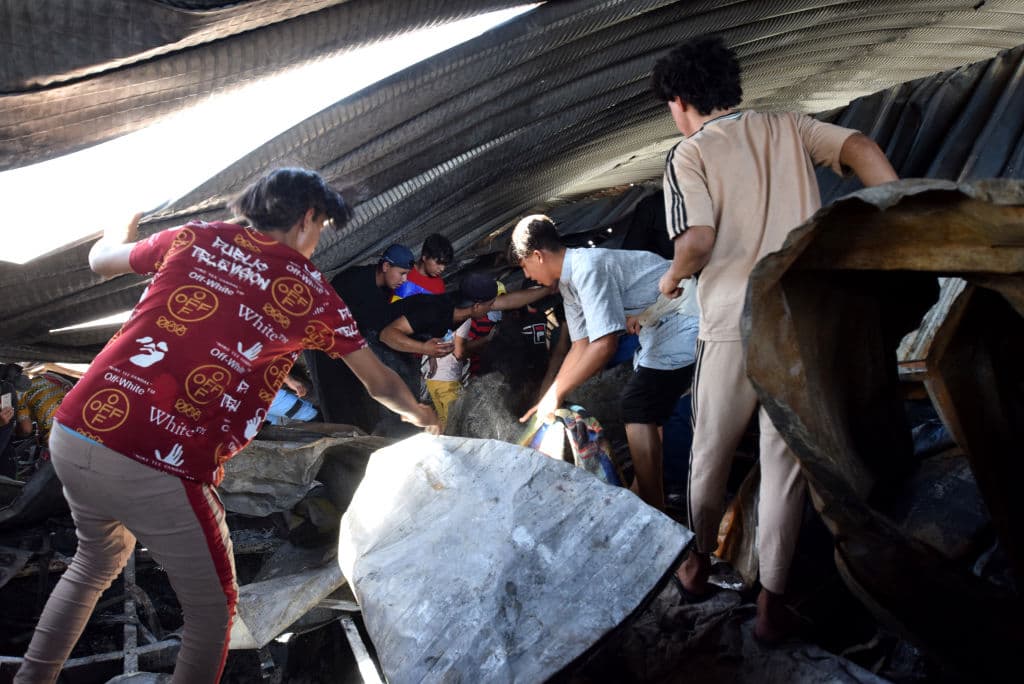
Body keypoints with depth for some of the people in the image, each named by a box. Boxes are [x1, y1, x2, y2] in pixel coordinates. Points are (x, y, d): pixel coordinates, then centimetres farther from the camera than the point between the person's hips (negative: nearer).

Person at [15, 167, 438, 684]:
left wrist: (121, 232, 52)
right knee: (212, 610, 18)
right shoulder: (309, 290, 3)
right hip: (162, 470, -5)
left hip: (75, 433, 6)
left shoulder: (196, 237, 10)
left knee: (97, 563, 34)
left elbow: (102, 260, 29)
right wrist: (419, 414, 35)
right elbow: (378, 381, 15)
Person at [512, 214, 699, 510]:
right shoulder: (568, 281, 10)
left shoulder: (587, 268, -22)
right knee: (643, 408, 16)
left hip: (683, 327, -10)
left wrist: (555, 393, -18)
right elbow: (581, 346, 13)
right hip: (660, 330, 10)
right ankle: (646, 490, 28)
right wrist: (548, 400, 10)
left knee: (638, 410, -10)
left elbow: (604, 345, -26)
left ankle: (655, 512, -2)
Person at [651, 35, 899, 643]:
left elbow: (697, 239, -15)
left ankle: (700, 563, 34)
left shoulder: (689, 155, 0)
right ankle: (772, 603, 13)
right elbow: (861, 148, -2)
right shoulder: (788, 127, 13)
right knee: (785, 462, 9)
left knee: (710, 455, 16)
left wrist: (674, 278, 5)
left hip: (735, 326, -3)